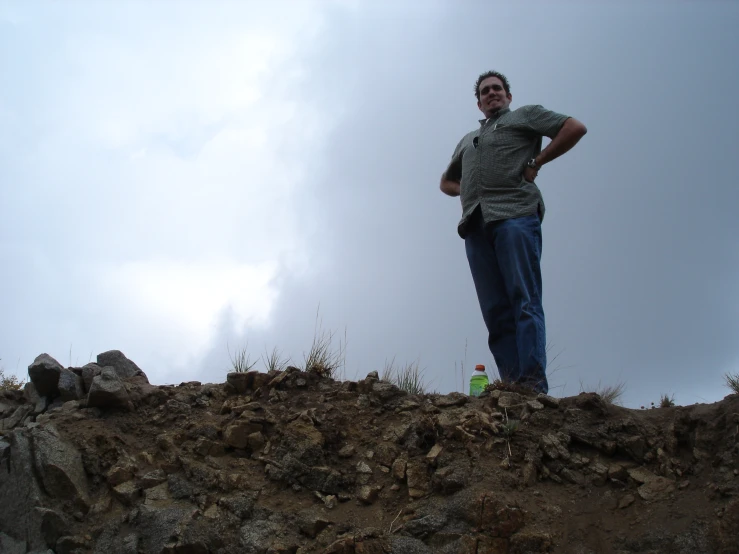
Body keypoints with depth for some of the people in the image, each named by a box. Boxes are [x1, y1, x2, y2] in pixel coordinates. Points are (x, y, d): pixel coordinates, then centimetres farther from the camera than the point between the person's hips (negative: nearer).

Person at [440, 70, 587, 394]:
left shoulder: (525, 115, 18)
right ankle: (511, 386, -11)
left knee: (524, 301, -17)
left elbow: (575, 128, 6)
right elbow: (446, 182, 43)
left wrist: (535, 162, 0)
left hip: (515, 214, -6)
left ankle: (533, 385, -25)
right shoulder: (467, 140, 34)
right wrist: (468, 191, 20)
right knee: (496, 312, -5)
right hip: (476, 225, 6)